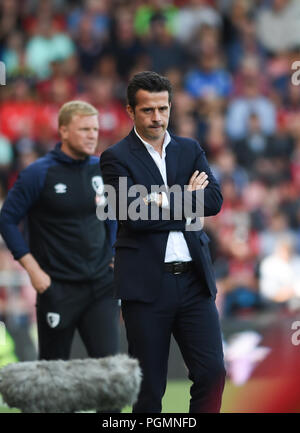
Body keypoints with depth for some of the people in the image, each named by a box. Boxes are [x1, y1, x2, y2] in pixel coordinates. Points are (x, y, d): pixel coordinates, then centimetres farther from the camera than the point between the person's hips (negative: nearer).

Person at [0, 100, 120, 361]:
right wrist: (33, 270, -10)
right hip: (59, 288, -4)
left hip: (101, 285, 4)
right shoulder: (39, 173, -7)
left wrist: (113, 256, 11)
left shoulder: (102, 169, 7)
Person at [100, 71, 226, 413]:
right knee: (149, 387, 3)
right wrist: (187, 201, -7)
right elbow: (132, 215, -14)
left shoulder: (190, 150, 13)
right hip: (147, 283, -4)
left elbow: (213, 201, -1)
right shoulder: (116, 158, -1)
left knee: (212, 373, -1)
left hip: (194, 280, 4)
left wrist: (166, 201, -11)